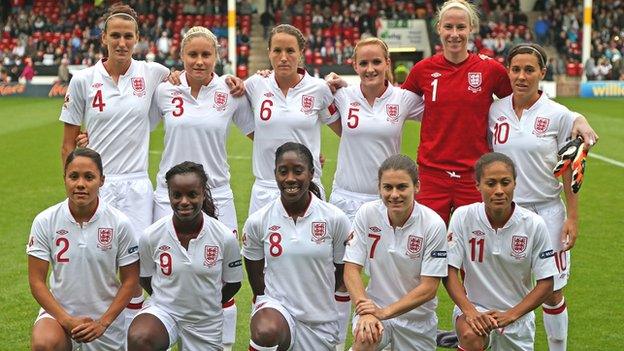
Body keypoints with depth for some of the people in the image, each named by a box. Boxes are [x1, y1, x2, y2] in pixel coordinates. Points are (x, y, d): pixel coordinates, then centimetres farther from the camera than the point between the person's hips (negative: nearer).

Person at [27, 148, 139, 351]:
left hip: (106, 316, 1)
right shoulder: (45, 221, -9)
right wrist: (67, 321, -17)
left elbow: (130, 280, -3)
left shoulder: (120, 223, -10)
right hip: (59, 310, -1)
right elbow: (36, 281, -6)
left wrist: (103, 323, -13)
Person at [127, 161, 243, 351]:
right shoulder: (151, 236, -13)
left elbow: (233, 283, 2)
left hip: (206, 324, 1)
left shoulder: (225, 237, -13)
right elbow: (145, 278, 5)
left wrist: (207, 305, 9)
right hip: (163, 310, -1)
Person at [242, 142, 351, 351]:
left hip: (320, 321, 2)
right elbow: (255, 276, 9)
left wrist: (315, 298, 11)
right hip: (275, 307, -2)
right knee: (266, 333, -36)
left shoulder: (335, 219, -7)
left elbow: (342, 273, 6)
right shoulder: (257, 222, -5)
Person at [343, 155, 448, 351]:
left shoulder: (434, 225, -15)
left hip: (417, 318, 1)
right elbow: (351, 268, -9)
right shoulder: (367, 213, -10)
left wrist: (384, 312, -22)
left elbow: (429, 288, -14)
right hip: (374, 306, -1)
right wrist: (366, 311, -24)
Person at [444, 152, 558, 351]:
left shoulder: (534, 224, -12)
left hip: (517, 314, 3)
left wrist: (510, 315, -18)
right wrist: (470, 311, -25)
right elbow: (450, 270, -10)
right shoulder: (463, 217, -13)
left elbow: (546, 283, -7)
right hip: (473, 306, -2)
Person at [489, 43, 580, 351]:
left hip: (546, 211, -2)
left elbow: (570, 171, -2)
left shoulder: (559, 115, -6)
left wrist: (573, 218, -5)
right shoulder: (496, 111, 1)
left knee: (552, 292, 4)